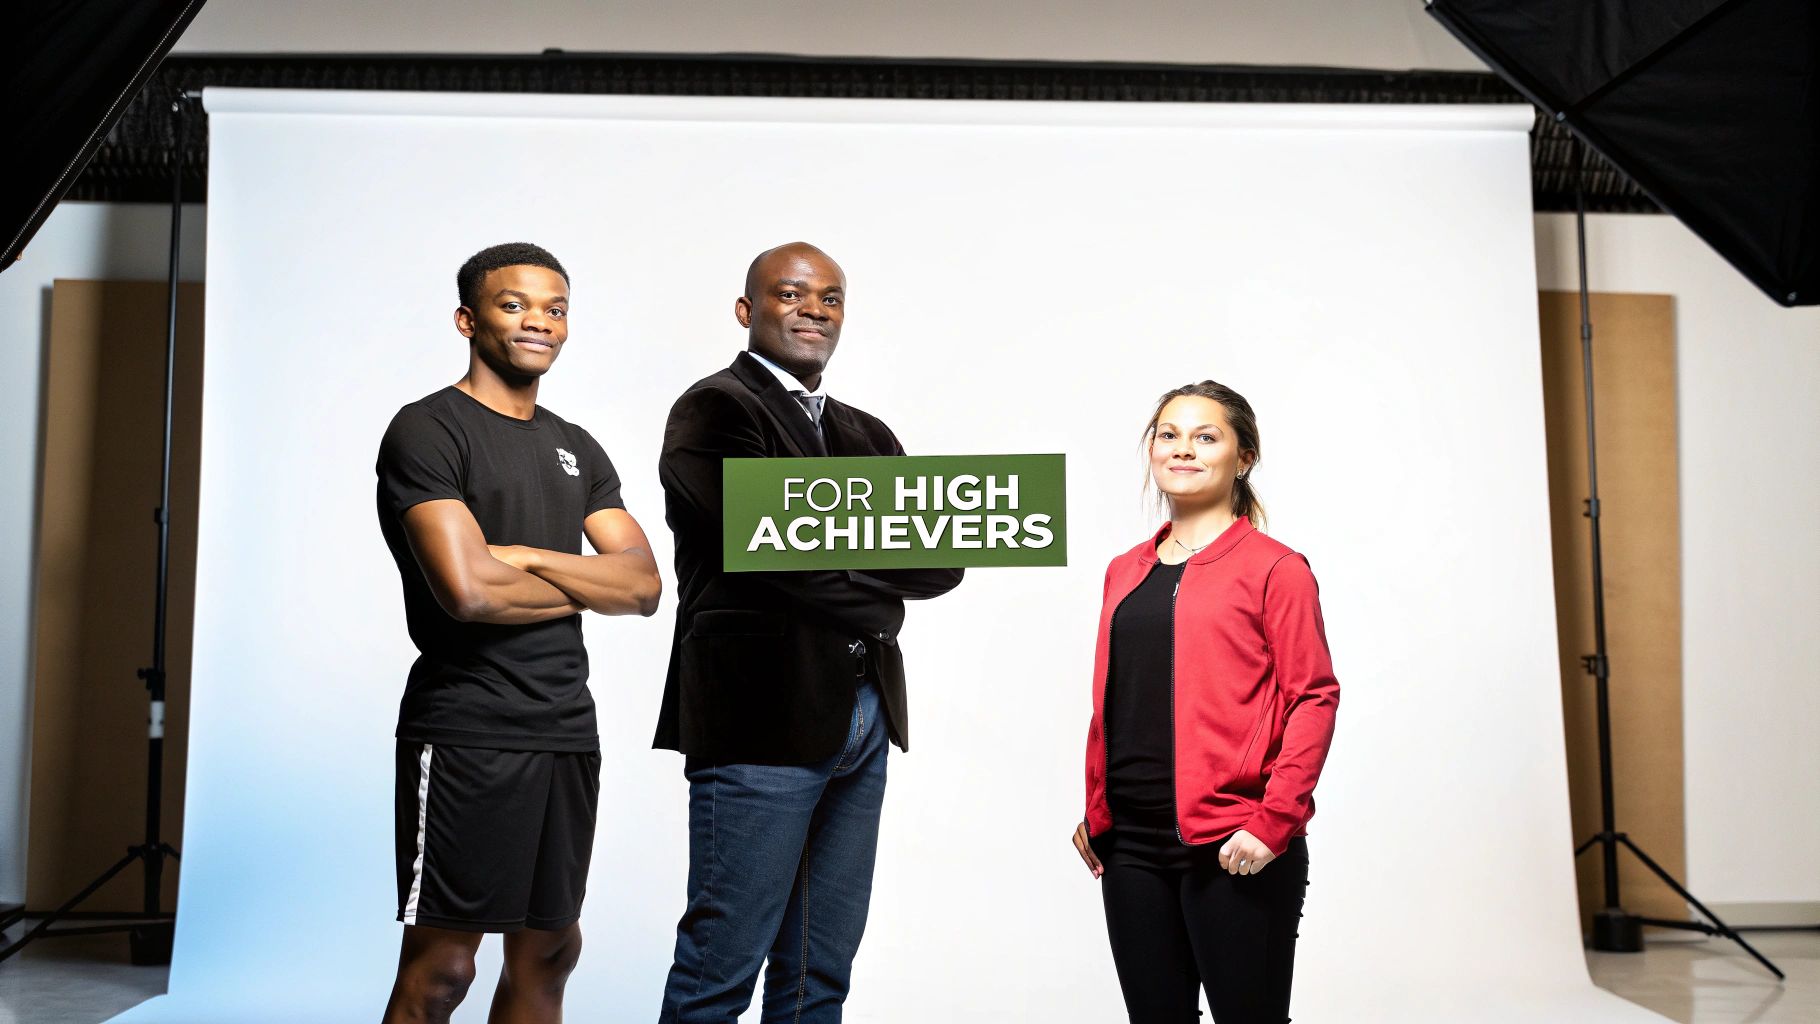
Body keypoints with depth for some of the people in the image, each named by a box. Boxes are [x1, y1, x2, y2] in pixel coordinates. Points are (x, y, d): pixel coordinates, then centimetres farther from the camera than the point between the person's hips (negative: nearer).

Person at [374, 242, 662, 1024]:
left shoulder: (577, 450, 15)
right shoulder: (427, 431, -6)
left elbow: (643, 586, 4)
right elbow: (468, 590, -20)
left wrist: (527, 557, -10)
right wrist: (580, 588, -3)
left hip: (568, 731, 7)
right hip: (465, 733, -7)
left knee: (547, 952, 13)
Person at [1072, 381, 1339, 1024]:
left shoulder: (1273, 568, -4)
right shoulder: (1125, 572, 12)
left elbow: (1314, 697, -8)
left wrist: (1274, 821, -15)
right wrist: (1097, 813, 11)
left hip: (1233, 849, -5)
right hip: (1132, 848, 5)